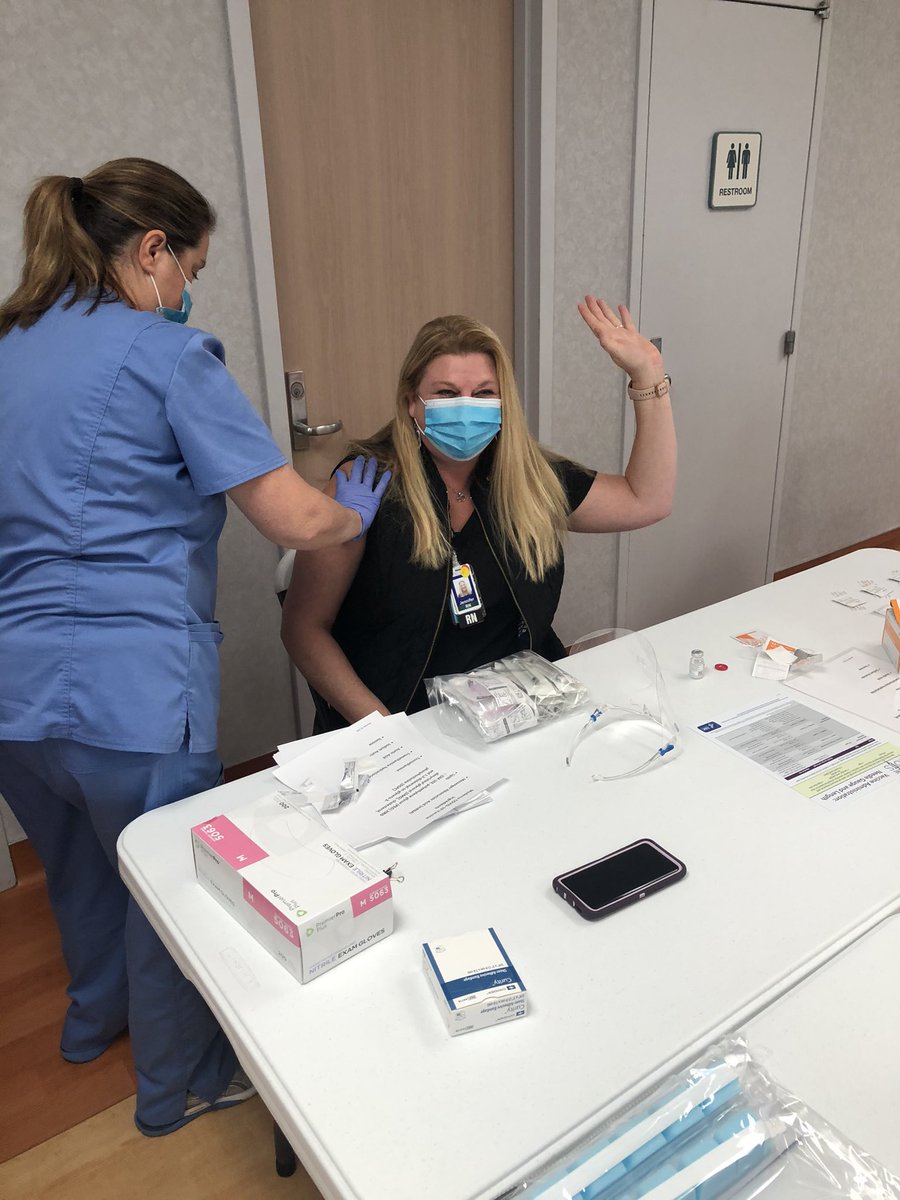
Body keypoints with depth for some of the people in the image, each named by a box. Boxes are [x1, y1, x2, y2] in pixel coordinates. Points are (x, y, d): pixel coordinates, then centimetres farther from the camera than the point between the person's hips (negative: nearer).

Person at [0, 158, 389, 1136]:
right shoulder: (164, 354, -12)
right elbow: (296, 521, -16)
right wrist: (356, 511, 5)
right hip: (129, 696, -7)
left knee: (79, 866, 30)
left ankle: (95, 1015, 57)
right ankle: (180, 1082, 40)